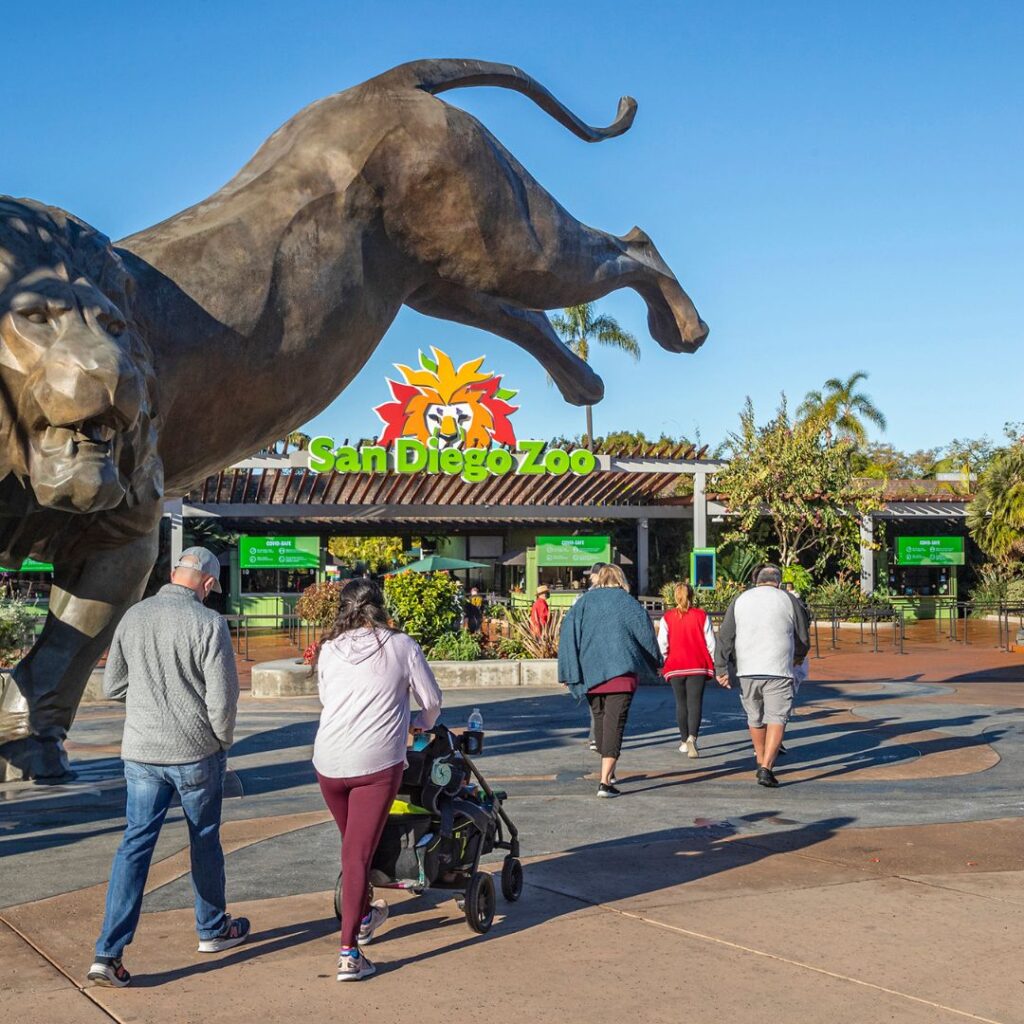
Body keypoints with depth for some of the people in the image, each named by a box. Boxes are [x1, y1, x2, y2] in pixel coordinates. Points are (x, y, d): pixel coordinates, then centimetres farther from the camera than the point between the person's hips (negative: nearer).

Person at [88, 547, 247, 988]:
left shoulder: (133, 617, 1)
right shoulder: (208, 624, -13)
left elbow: (111, 687, 10)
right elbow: (222, 697, -14)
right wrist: (222, 739, 4)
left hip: (141, 751, 3)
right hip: (197, 753, -3)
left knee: (135, 844, 4)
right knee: (205, 841, 16)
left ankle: (108, 952, -4)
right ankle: (213, 929, 33)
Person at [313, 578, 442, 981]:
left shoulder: (329, 649, 8)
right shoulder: (400, 645, 2)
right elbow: (431, 699, 9)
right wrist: (422, 724, 31)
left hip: (329, 762, 3)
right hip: (377, 763, -3)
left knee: (352, 845, 23)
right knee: (359, 854, -3)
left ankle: (364, 916, 43)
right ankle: (349, 954, -8)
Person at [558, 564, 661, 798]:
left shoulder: (583, 603, 7)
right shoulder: (629, 603, 2)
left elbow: (568, 636, 0)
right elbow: (646, 634, 2)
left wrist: (568, 673, 1)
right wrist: (656, 663, 16)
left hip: (590, 673, 3)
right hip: (621, 671, -3)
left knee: (599, 719, 19)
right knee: (614, 723, -6)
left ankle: (608, 772, 31)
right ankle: (605, 781, -17)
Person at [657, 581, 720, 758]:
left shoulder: (667, 617, -1)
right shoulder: (701, 616, -1)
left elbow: (662, 644, -2)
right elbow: (710, 642, 0)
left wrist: (663, 664, 10)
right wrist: (714, 663, 11)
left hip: (675, 667, 1)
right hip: (698, 667, -1)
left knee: (681, 703, 14)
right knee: (695, 703, -5)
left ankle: (684, 741, 20)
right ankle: (692, 738, -26)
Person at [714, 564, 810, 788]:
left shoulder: (740, 600, 10)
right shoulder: (788, 600, 5)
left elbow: (725, 637, 3)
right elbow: (803, 638, 12)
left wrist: (721, 669, 3)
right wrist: (798, 657, 32)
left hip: (747, 671, 3)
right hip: (778, 671, -3)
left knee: (755, 719, 17)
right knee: (776, 719, -3)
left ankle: (761, 762, 29)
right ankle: (766, 768, -16)